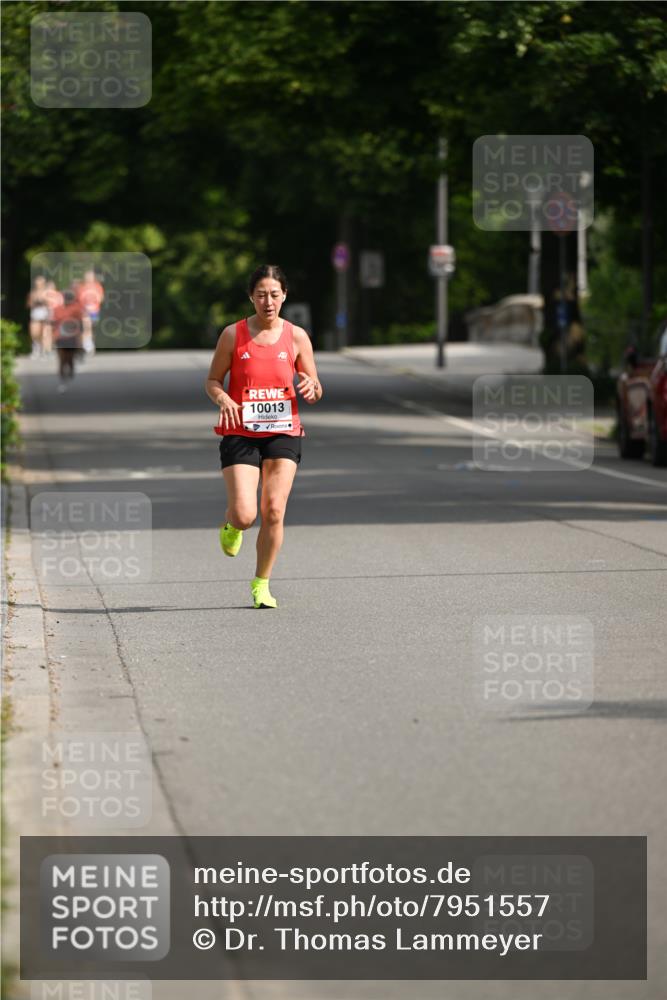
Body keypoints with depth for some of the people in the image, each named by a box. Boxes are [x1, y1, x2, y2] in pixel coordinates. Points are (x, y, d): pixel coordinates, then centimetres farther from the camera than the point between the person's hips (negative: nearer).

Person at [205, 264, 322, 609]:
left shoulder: (296, 337, 3)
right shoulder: (233, 335, -1)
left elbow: (315, 390, 9)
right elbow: (212, 381, 5)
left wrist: (311, 389, -15)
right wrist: (222, 398, -17)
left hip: (284, 433, 1)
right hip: (240, 434, -1)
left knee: (274, 512, -7)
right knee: (245, 515, -12)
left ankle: (262, 583, 10)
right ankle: (231, 525, 27)